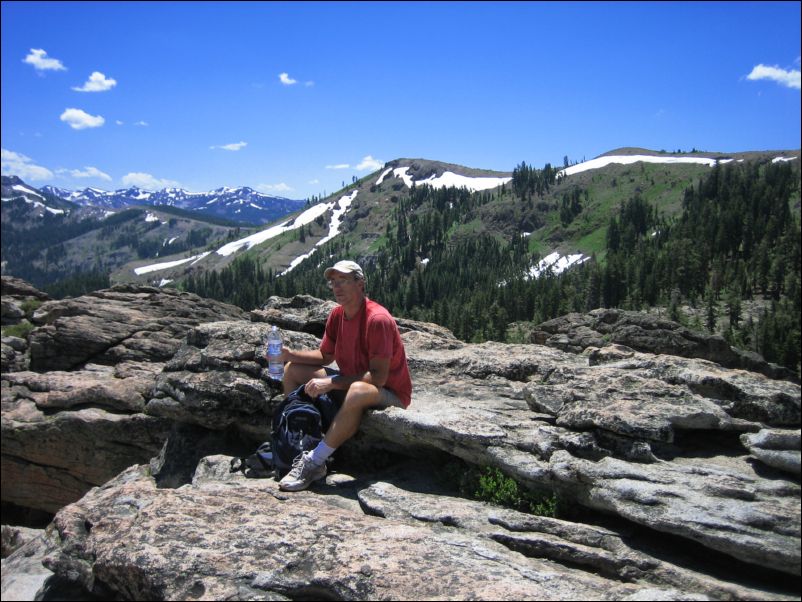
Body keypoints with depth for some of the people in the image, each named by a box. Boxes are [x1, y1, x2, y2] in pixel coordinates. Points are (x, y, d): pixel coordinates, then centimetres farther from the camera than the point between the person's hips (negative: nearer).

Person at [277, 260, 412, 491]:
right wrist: (291, 354, -6)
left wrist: (330, 383, -30)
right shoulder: (337, 314, -1)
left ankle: (314, 462, -28)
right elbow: (325, 356, 10)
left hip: (389, 393, -9)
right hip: (350, 382, 9)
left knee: (359, 391, -43)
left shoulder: (377, 319, -26)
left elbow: (378, 377, -29)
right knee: (292, 371, 5)